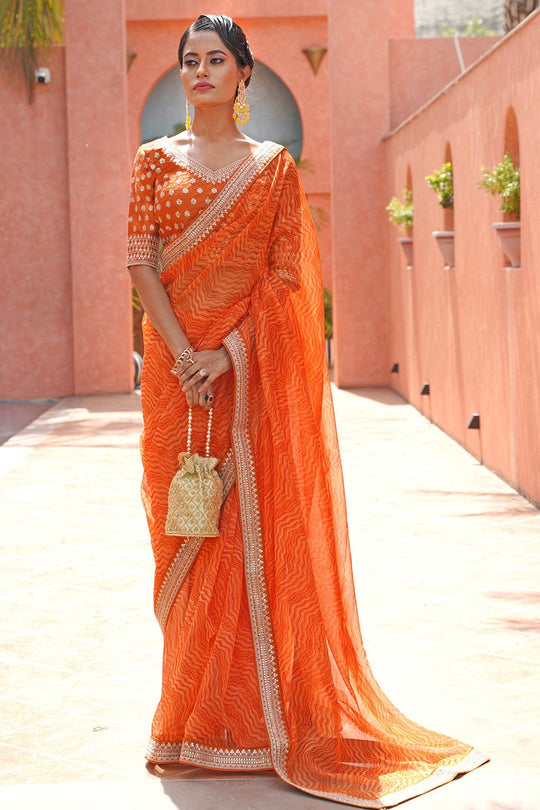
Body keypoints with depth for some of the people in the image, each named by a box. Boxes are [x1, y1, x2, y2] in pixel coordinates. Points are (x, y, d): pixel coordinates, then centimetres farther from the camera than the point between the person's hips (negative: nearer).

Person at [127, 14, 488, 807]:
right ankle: (193, 716, 11)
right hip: (179, 364, 2)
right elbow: (142, 263, 0)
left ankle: (262, 712, 6)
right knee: (187, 530, 3)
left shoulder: (274, 166, 5)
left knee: (259, 527, -3)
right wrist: (185, 354, -12)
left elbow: (286, 272, -2)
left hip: (254, 368, -1)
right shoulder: (155, 160, 9)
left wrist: (228, 351, -14)